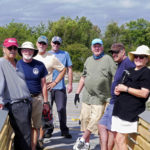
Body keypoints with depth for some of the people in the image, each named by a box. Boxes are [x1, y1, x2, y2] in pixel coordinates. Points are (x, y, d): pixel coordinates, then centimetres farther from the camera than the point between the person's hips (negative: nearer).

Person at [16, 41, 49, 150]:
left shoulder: (39, 65, 4)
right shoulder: (17, 65, 1)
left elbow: (43, 84, 7)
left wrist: (45, 101, 6)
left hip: (37, 98, 2)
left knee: (35, 126, 9)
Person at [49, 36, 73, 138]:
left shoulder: (65, 54, 7)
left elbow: (69, 69, 8)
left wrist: (70, 84, 2)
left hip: (60, 87, -1)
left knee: (62, 109, -1)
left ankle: (64, 130, 10)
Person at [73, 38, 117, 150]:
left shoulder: (108, 59, -4)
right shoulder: (89, 60, 14)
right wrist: (77, 93, 16)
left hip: (99, 98, -5)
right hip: (87, 96, 5)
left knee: (95, 120, -7)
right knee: (85, 119, 8)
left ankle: (82, 140, 8)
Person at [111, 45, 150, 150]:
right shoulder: (130, 71, 18)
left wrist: (125, 88, -12)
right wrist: (117, 89, 7)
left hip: (130, 112, -8)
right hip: (119, 110, 8)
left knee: (120, 140, -9)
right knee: (117, 139, 11)